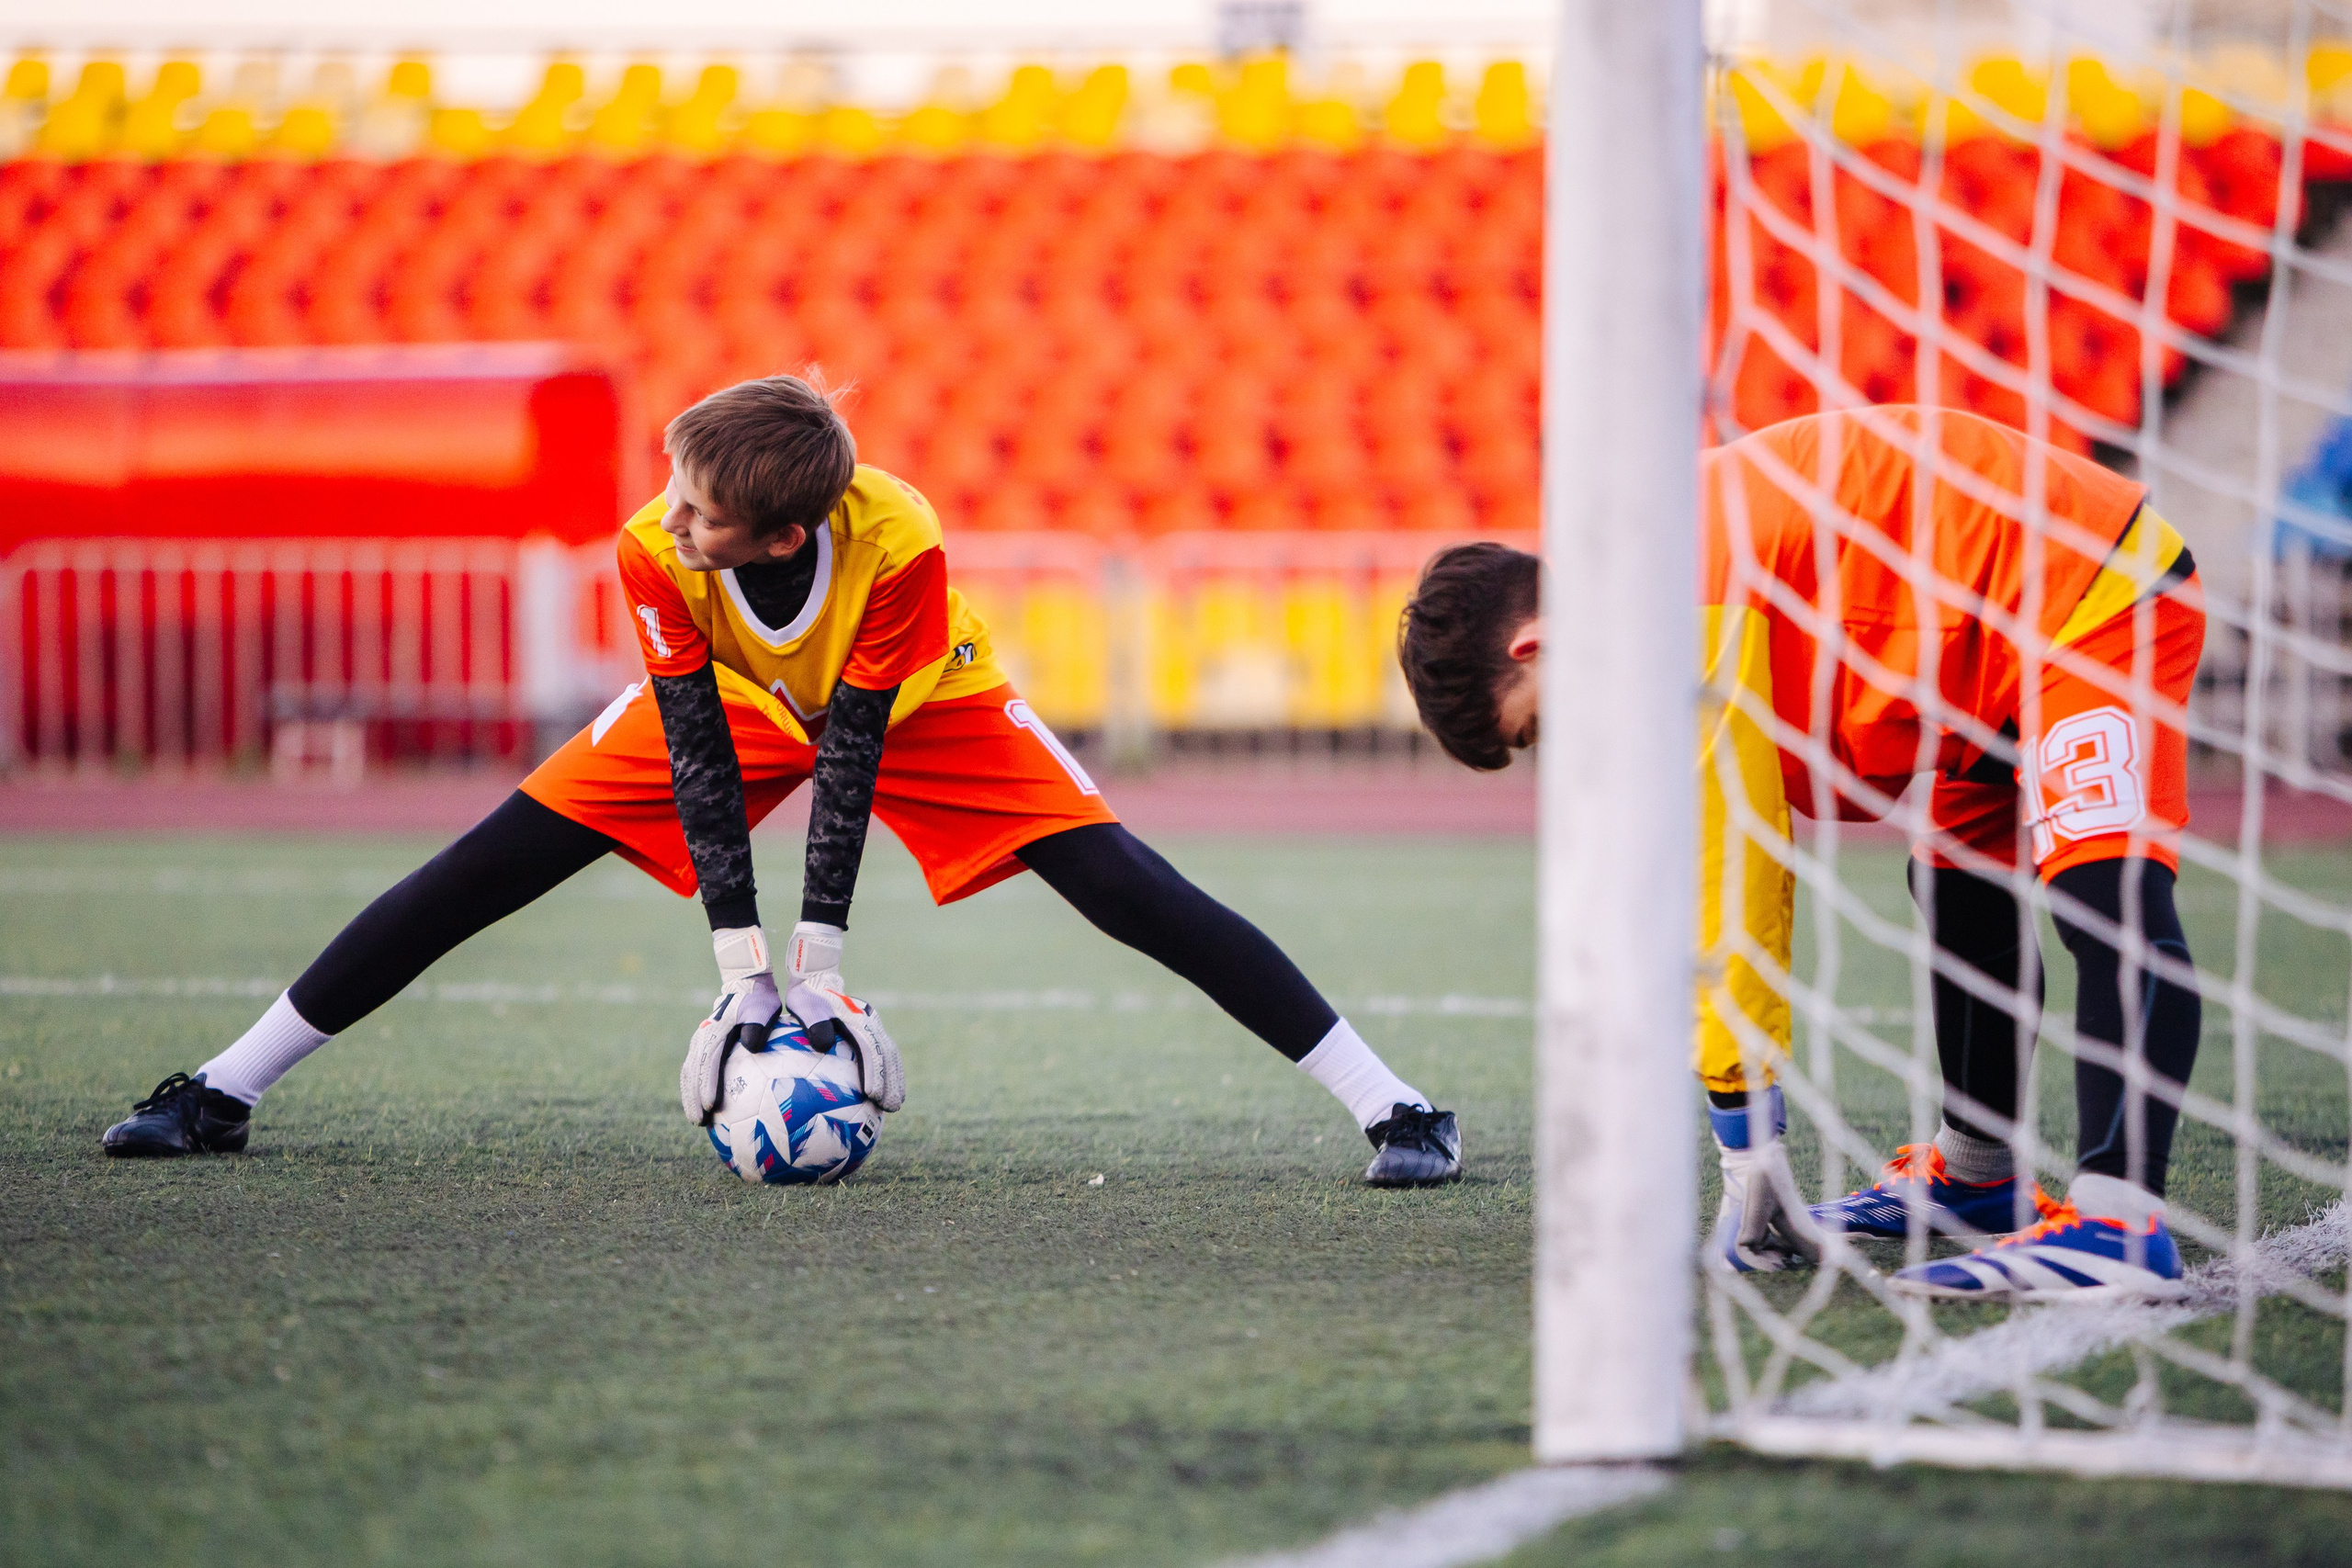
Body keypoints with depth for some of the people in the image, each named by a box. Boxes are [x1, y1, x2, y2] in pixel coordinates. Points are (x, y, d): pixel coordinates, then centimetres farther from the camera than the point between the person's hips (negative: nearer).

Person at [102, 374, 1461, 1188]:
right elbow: (698, 751, -26)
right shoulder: (656, 549, -32)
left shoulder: (898, 541, -39)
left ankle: (1394, 1105, -16)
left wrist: (822, 967, -31)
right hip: (740, 699, 2)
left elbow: (853, 755, -31)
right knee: (490, 866, -9)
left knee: (1131, 890, -19)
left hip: (924, 705, -2)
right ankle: (225, 1092, -1)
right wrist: (744, 972, -30)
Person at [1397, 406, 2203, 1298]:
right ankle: (1972, 1171, 43)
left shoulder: (1694, 600, -23)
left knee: (2110, 905, -27)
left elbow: (1729, 873, -23)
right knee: (1956, 892, 24)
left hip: (2101, 604, -11)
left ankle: (2120, 1224, -41)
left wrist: (1745, 1149, -17)